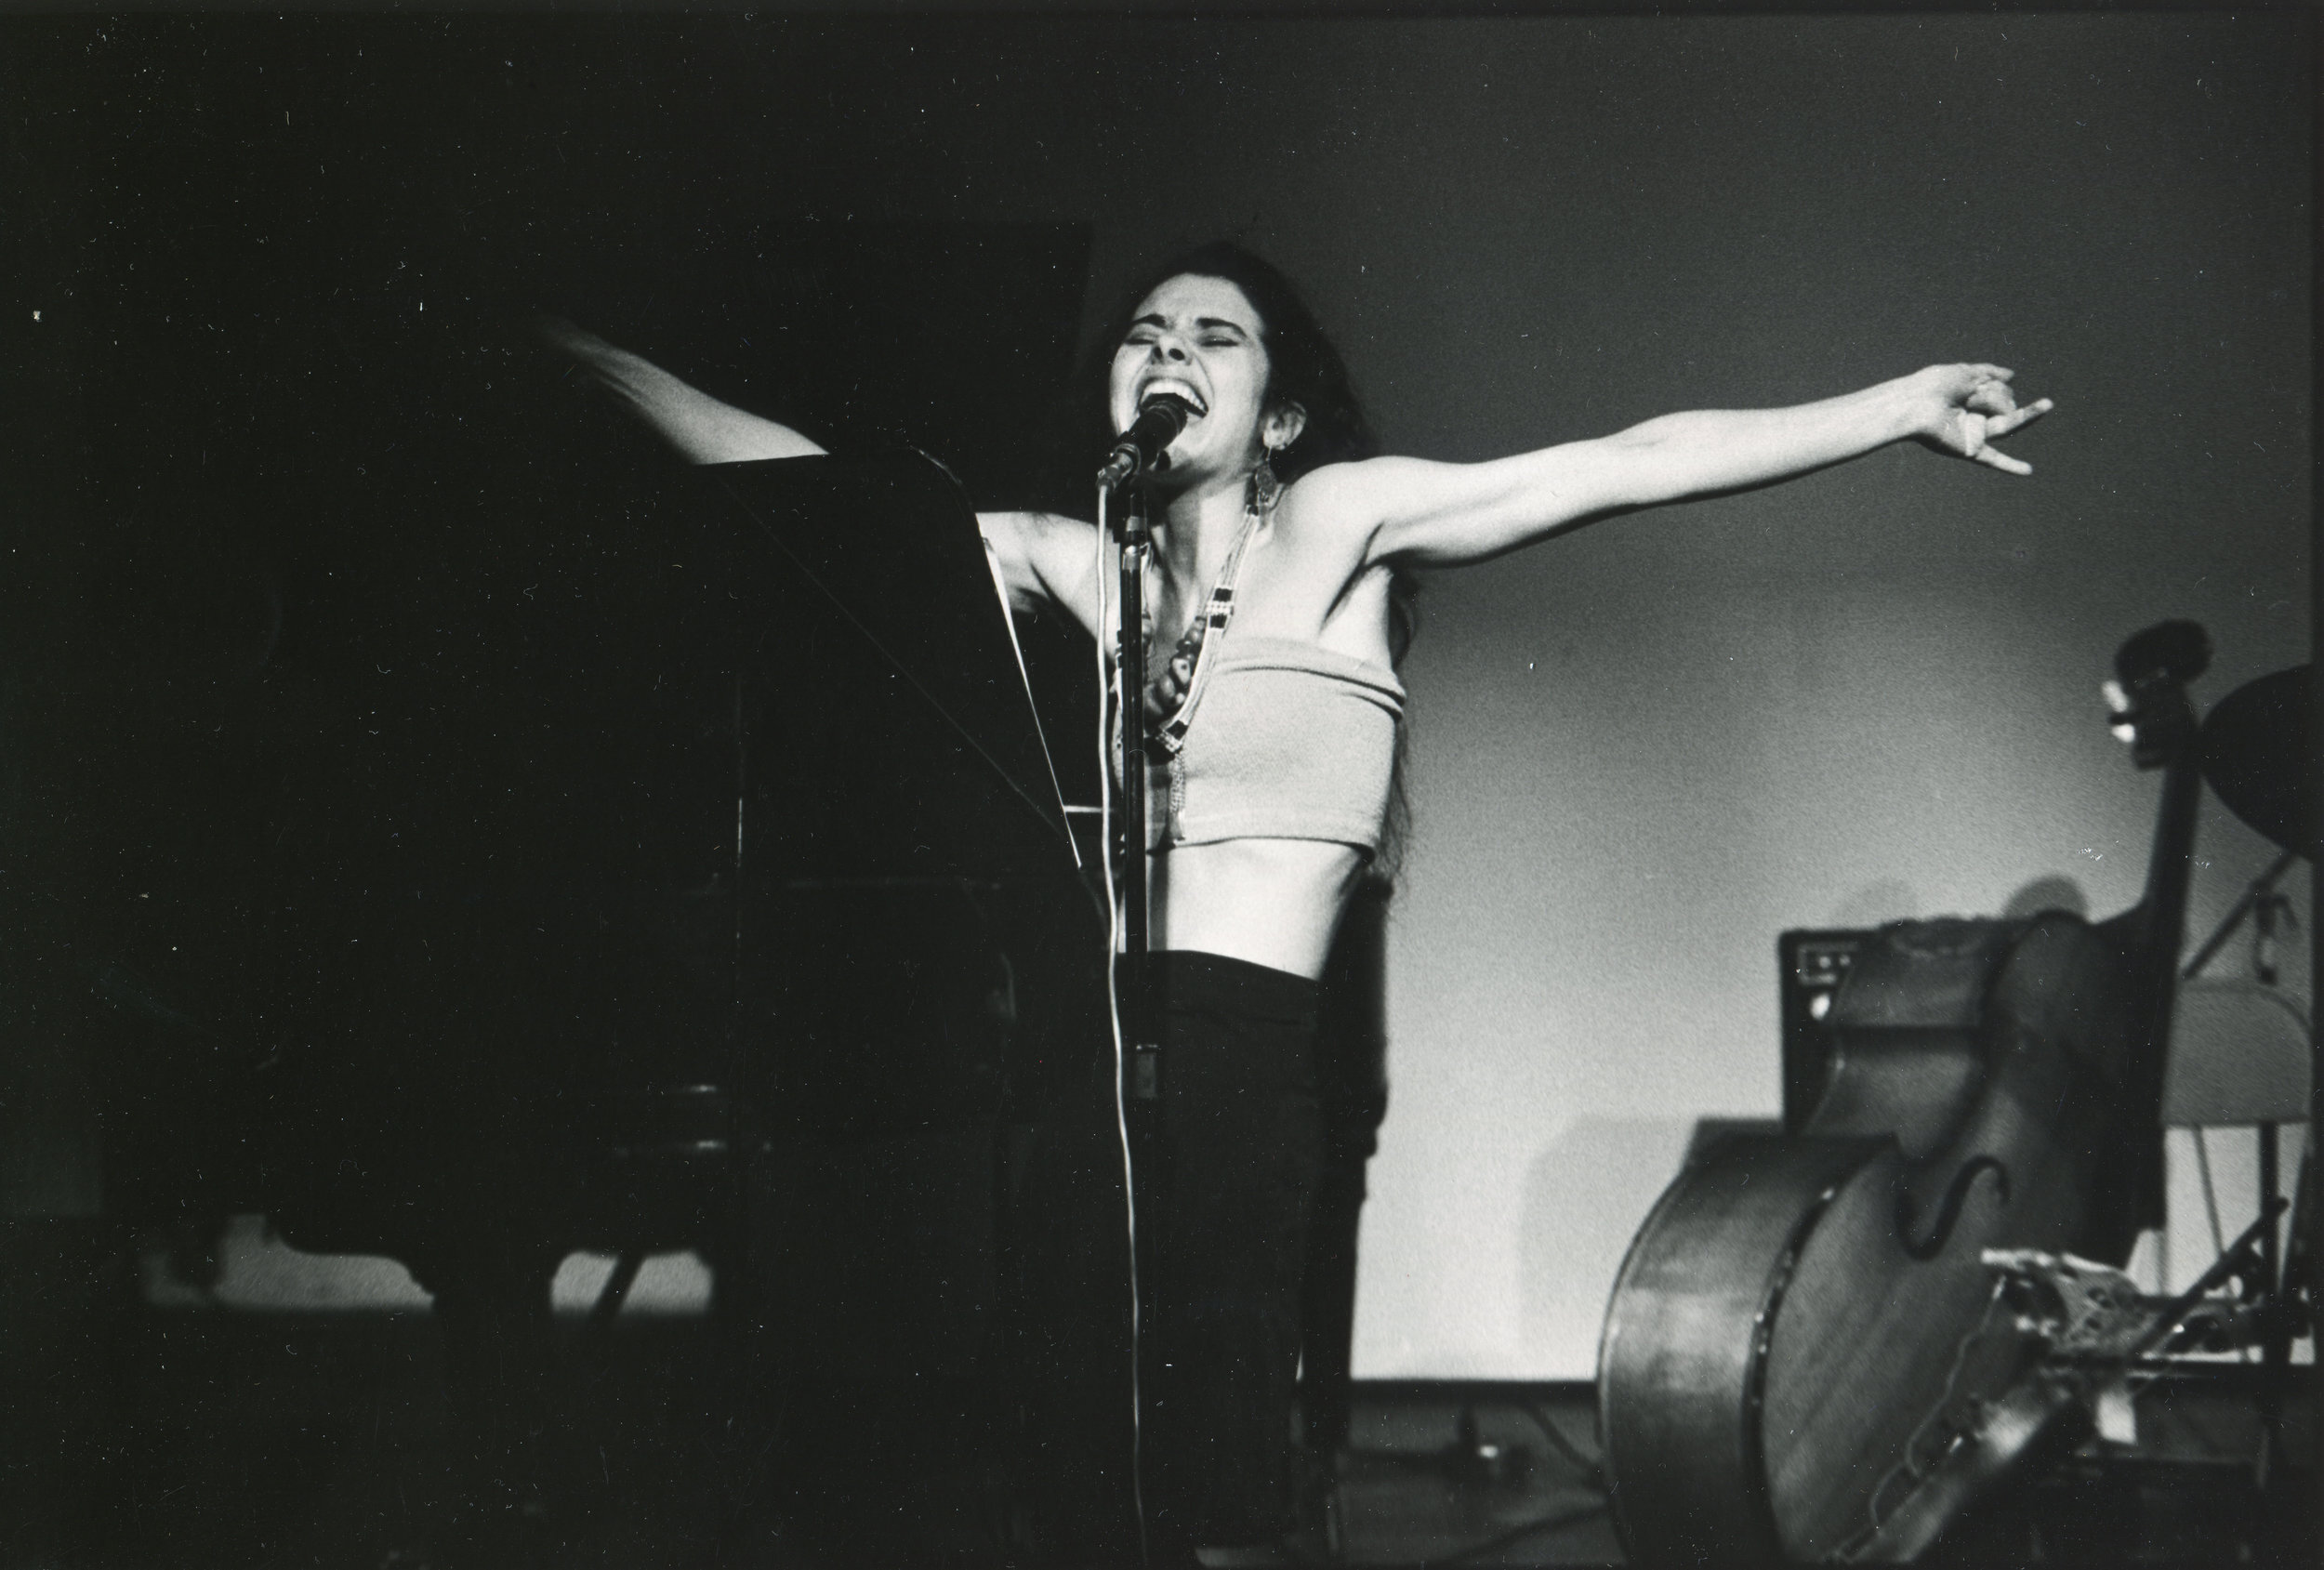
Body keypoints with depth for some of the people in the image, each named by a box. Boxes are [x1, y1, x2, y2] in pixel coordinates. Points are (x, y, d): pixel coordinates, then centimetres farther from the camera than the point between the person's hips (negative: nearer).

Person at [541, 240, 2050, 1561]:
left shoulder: (1337, 521, 6)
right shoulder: (1078, 564, 16)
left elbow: (1633, 462, 0)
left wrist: (1911, 402, -4)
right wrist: (591, 354, 20)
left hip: (1243, 1055, -3)